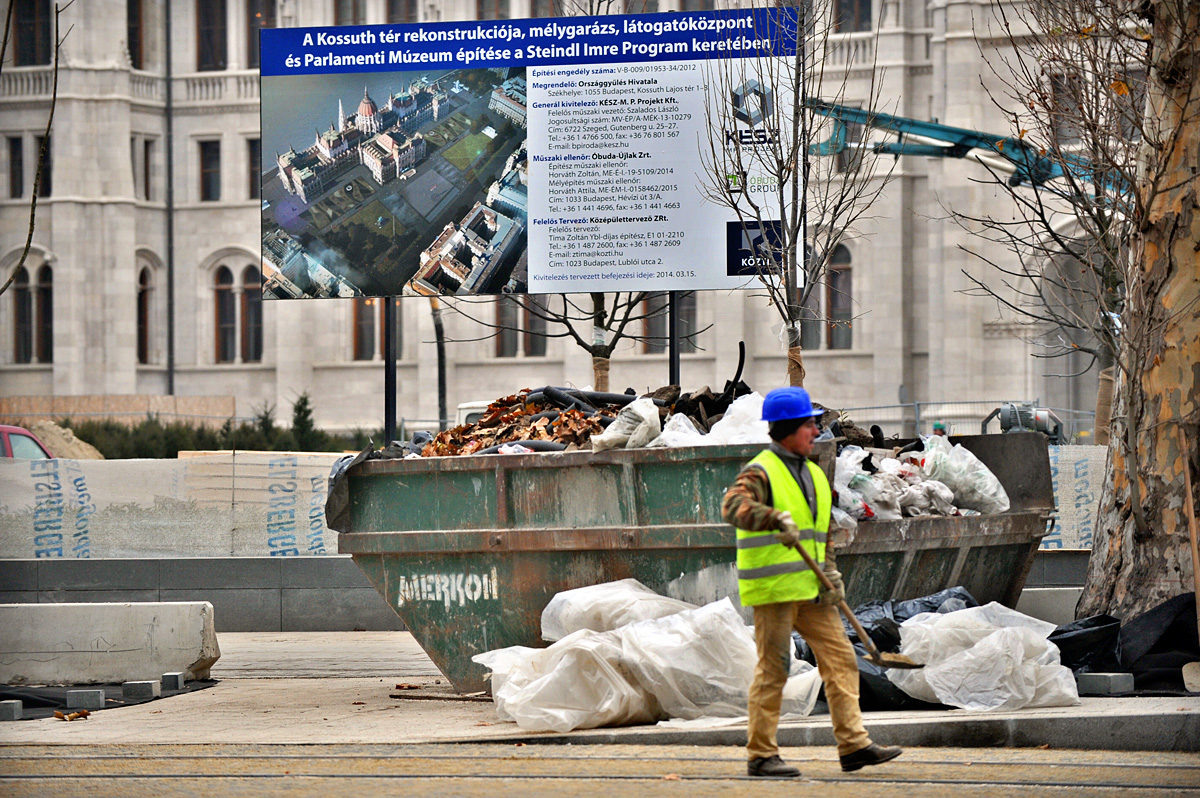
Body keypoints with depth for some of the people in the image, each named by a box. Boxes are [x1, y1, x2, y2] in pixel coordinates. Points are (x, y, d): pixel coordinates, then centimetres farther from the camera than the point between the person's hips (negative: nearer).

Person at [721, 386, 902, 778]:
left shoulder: (813, 473, 17)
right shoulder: (760, 473, -9)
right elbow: (733, 506, -28)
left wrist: (831, 574, 10)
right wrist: (777, 519, -41)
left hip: (811, 589, 8)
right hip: (773, 589, -8)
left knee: (840, 659, 3)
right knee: (772, 670, -5)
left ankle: (854, 745, 5)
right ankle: (761, 755, 1)